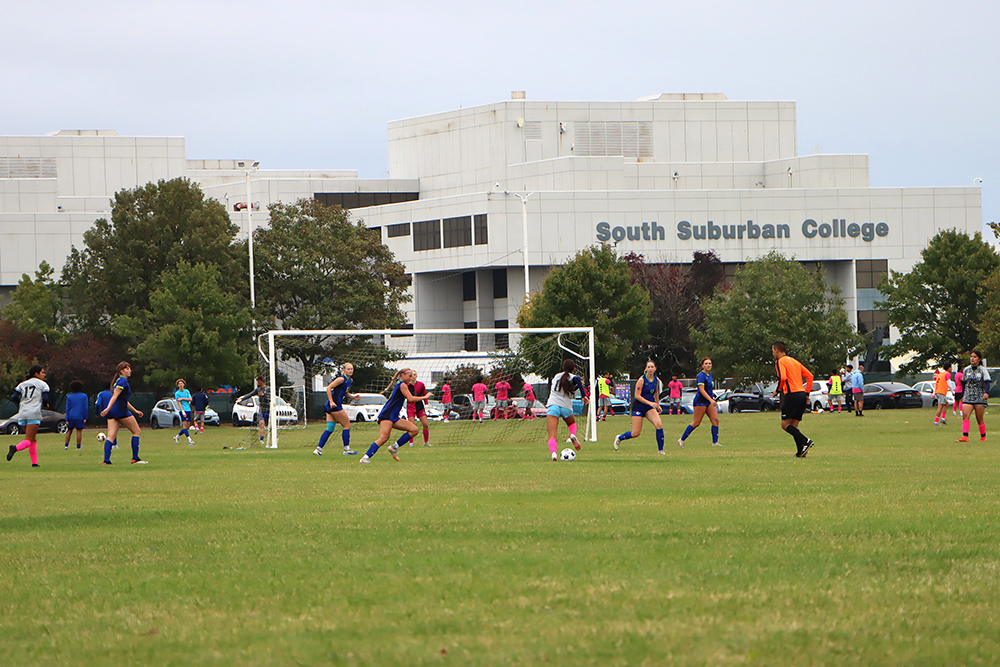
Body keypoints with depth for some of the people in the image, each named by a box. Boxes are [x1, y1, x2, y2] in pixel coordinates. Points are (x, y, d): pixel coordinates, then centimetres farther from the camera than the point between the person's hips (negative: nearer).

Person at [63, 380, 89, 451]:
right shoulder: (84, 396, 2)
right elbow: (86, 408, -2)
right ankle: (78, 447, -3)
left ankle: (66, 445, 7)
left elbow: (67, 409, 3)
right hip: (80, 417, -2)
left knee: (69, 431, 12)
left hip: (71, 417, 2)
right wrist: (85, 418, 1)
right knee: (79, 431, 0)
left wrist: (67, 420, 2)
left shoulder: (69, 397, 5)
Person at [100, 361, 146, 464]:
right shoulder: (123, 381, -7)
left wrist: (135, 411, 32)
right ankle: (135, 458, 5)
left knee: (111, 436, 1)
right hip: (121, 410, -9)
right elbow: (115, 395, -19)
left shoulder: (119, 381, 23)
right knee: (136, 431, 5)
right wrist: (108, 408, -28)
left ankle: (106, 460, -10)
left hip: (112, 411, 9)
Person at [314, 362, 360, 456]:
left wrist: (353, 396, 6)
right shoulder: (341, 379, -12)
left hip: (332, 406, 9)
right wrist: (331, 402, -21)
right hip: (334, 406, -9)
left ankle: (318, 449, 4)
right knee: (347, 425, -2)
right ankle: (347, 449, 3)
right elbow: (328, 388, -15)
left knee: (330, 429, 6)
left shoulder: (350, 381, 16)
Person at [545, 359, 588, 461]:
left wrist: (578, 386, 40)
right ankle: (573, 434, 0)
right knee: (572, 423, 33)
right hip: (566, 407, -1)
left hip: (552, 406, 1)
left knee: (552, 436, -8)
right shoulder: (572, 377, 6)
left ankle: (553, 452, -36)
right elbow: (577, 379, -19)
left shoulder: (557, 376, 20)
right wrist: (584, 395, -13)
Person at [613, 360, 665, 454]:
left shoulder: (656, 380, 2)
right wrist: (650, 403, -26)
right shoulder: (642, 380, -16)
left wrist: (658, 405, 26)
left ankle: (661, 450, -10)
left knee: (659, 424, -20)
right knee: (636, 433, -4)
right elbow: (637, 396, -18)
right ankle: (619, 438, 25)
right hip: (639, 407, -5)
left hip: (650, 407, 5)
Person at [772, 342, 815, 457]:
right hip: (802, 394, 8)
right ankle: (800, 452, -3)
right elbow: (809, 376, 19)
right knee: (794, 425, 9)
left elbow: (782, 378, -20)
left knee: (785, 425, -7)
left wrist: (777, 390, -4)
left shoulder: (780, 362, -3)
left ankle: (806, 442, -21)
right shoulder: (795, 361, 21)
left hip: (792, 395, -8)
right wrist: (807, 393, 19)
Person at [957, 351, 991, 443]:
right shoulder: (966, 370, 11)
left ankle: (983, 437, 17)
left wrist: (986, 392, -26)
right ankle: (965, 436, -23)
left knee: (980, 419, -1)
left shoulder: (982, 370, 0)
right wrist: (963, 395, 22)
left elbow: (987, 382, -10)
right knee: (965, 416, -16)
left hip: (980, 397, -3)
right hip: (968, 397, 3)